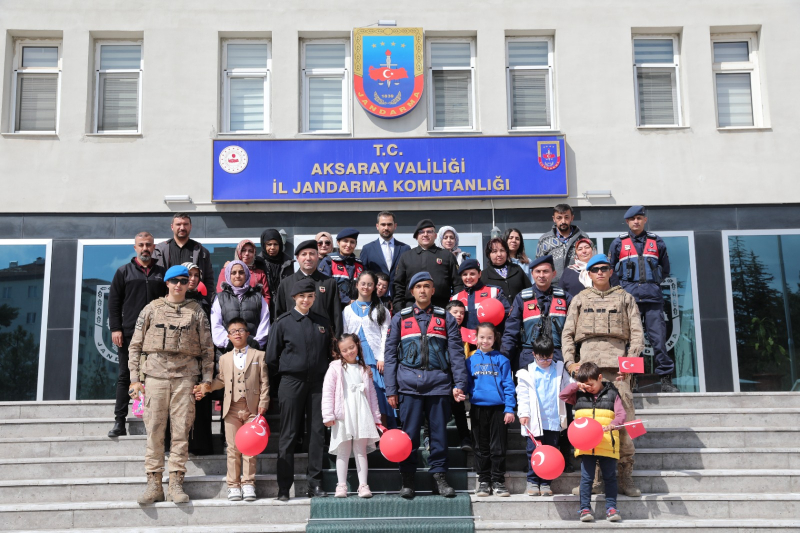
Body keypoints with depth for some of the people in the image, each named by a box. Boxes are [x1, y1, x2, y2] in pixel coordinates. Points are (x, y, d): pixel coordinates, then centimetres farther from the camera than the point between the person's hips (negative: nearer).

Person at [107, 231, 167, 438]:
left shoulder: (161, 273, 11)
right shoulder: (124, 272, 7)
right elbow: (114, 302, 4)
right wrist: (115, 329, -5)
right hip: (129, 333, -1)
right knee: (124, 377, 3)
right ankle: (119, 422, 7)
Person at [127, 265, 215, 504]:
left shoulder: (196, 311, 10)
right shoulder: (152, 309, 10)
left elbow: (207, 348, 9)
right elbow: (135, 345, 10)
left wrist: (207, 380, 2)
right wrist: (134, 378, 3)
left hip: (185, 376, 0)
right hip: (155, 374, 0)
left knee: (181, 430, -1)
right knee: (154, 429, -1)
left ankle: (176, 483, 5)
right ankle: (154, 483, 5)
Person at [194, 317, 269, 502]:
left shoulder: (258, 355, 5)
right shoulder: (225, 359, 14)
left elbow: (264, 382, 3)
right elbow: (221, 380, 21)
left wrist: (263, 403, -5)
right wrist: (206, 387, 5)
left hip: (252, 408, -2)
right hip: (232, 409, 2)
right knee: (233, 448, 3)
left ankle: (248, 483, 8)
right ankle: (233, 485, 9)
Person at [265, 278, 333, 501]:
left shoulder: (323, 323, 11)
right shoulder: (283, 322, 2)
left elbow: (330, 353, 16)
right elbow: (271, 357, 4)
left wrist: (328, 375, 8)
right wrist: (285, 373, 6)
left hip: (317, 382, 3)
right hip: (292, 383, -3)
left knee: (318, 432, 2)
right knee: (289, 434, 1)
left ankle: (315, 483, 11)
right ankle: (284, 487, 6)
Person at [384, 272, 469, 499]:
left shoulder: (445, 318, 10)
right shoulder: (400, 318, 9)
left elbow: (456, 352, 6)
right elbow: (390, 355, 7)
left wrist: (459, 384, -5)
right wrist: (391, 390, 0)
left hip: (439, 384, 0)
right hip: (409, 385, 0)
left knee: (439, 432, 4)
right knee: (409, 433, 1)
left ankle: (439, 476, 15)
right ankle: (407, 479, 12)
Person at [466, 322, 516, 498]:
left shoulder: (501, 360, 2)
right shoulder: (471, 360, 7)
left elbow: (508, 385, 0)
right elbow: (467, 384, 12)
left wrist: (509, 408, -6)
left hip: (498, 408, -2)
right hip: (478, 408, 2)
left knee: (498, 447, 3)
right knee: (481, 448, 8)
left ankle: (498, 481, 12)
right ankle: (483, 481, 16)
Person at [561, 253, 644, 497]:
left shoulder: (624, 298, 18)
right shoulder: (580, 299, 21)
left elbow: (637, 332, 9)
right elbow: (567, 333, 14)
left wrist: (631, 360, -6)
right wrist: (570, 362, -1)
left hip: (616, 360, -1)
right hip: (587, 360, 1)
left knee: (623, 416, -8)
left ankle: (624, 476, 0)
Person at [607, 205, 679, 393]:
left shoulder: (656, 242, 14)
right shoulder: (618, 243, 11)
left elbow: (665, 269, 23)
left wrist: (653, 282, 13)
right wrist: (623, 285, 8)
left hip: (652, 297, 1)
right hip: (628, 297, 0)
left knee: (659, 339, -4)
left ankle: (666, 380, 1)